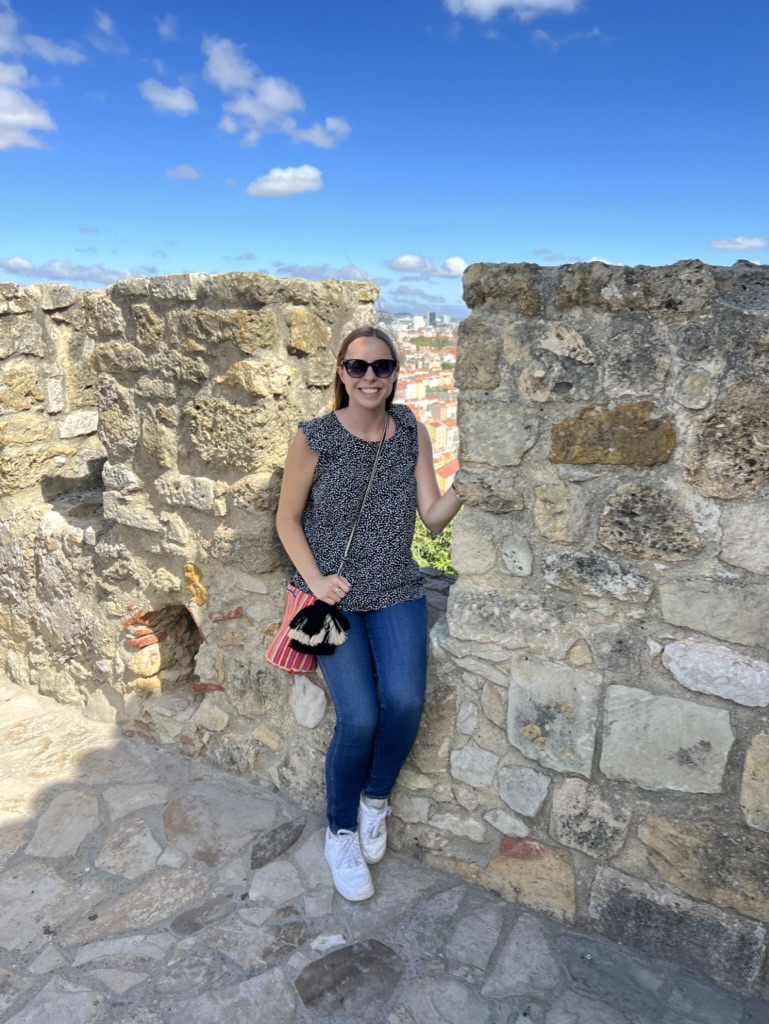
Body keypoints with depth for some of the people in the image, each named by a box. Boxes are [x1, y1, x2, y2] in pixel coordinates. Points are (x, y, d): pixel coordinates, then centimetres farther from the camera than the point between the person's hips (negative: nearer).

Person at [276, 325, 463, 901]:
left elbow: (433, 518, -1)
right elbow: (288, 518, 1)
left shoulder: (411, 432, 0)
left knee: (405, 699, -21)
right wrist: (315, 578, -10)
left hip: (396, 593, 2)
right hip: (334, 595, -2)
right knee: (360, 717, -15)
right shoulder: (315, 438, -9)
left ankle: (376, 799, 13)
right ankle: (341, 832, 15)